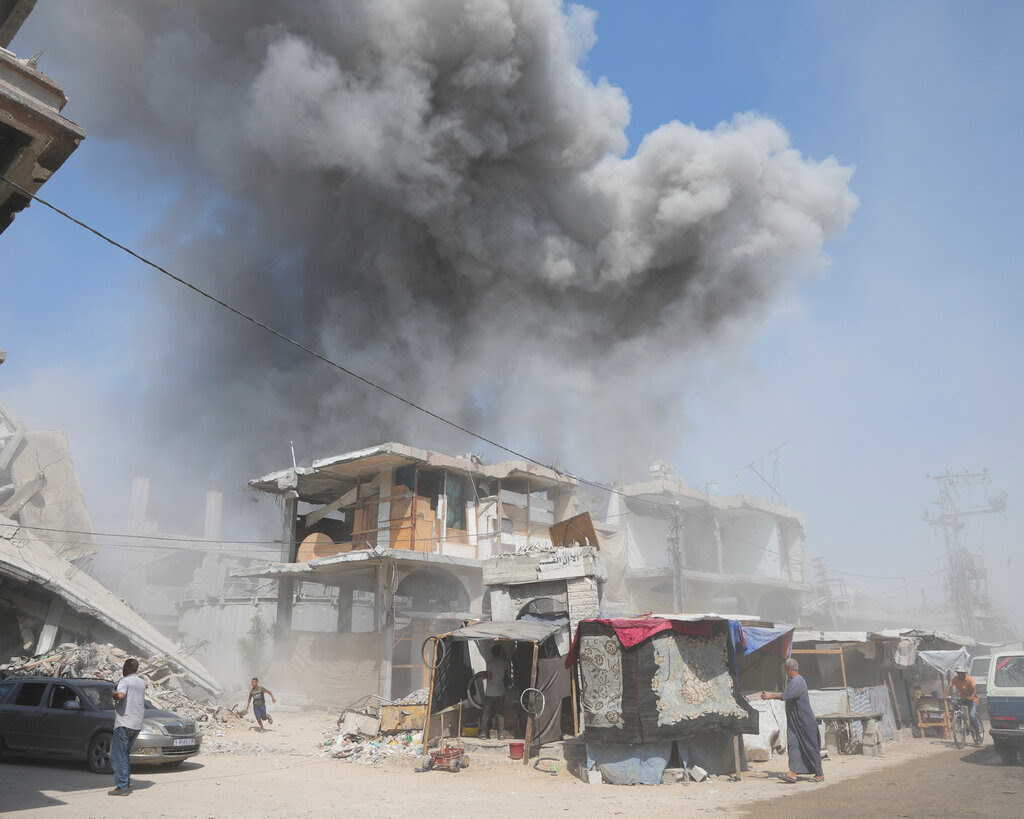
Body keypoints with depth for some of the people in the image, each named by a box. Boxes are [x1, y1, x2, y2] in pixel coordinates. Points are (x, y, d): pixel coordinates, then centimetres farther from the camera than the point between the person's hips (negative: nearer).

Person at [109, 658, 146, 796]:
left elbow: (120, 695, -30)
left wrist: (114, 694, -7)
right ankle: (127, 782, 26)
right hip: (137, 724, 8)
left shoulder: (125, 681, -9)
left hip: (124, 724, -8)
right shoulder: (142, 682, 16)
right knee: (125, 753, 22)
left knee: (119, 756, -4)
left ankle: (122, 787, -8)